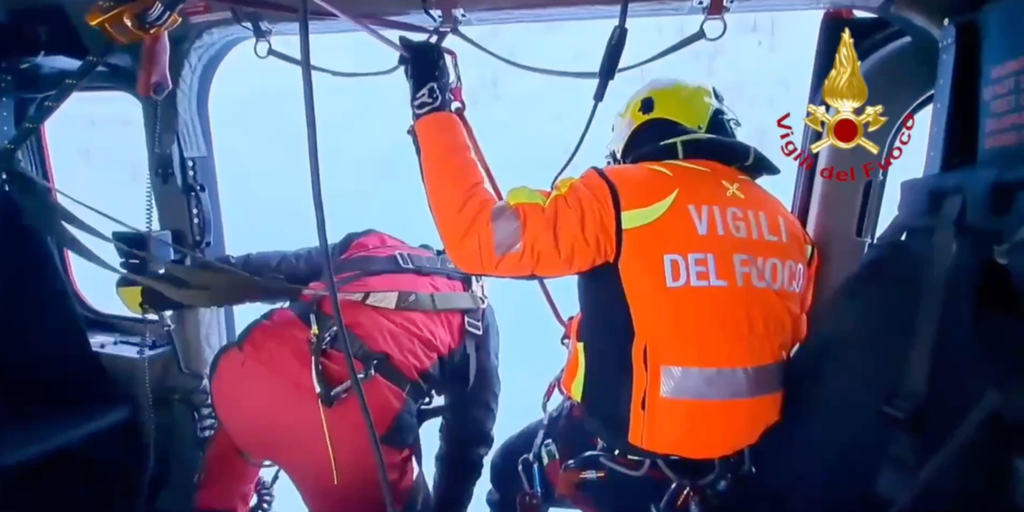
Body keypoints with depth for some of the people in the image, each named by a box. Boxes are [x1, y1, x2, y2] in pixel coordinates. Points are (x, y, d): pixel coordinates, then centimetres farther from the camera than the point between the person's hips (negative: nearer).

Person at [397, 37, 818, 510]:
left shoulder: (625, 196, -16)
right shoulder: (787, 228, 2)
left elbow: (478, 238, -20)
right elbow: (788, 349, 10)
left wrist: (432, 109, -10)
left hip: (633, 455, -6)